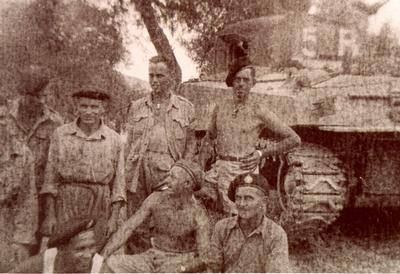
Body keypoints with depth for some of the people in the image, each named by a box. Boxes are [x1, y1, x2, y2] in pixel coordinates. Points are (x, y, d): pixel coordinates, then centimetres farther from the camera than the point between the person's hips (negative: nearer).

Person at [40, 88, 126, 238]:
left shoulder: (114, 139, 3)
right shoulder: (60, 134, 4)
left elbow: (118, 181, 3)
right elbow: (51, 176, 4)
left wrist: (114, 219, -4)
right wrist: (50, 214, -2)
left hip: (99, 209, 0)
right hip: (66, 206, 0)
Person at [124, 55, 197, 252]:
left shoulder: (185, 107, 10)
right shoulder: (136, 107, 16)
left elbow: (191, 141, 8)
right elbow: (129, 142, 14)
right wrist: (126, 171, 3)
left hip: (169, 170, -2)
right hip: (139, 170, 2)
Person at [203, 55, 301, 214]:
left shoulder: (259, 111, -2)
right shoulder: (220, 109, 11)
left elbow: (294, 139, 0)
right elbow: (210, 136, 29)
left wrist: (262, 154, -3)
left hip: (244, 171, -4)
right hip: (220, 169, 4)